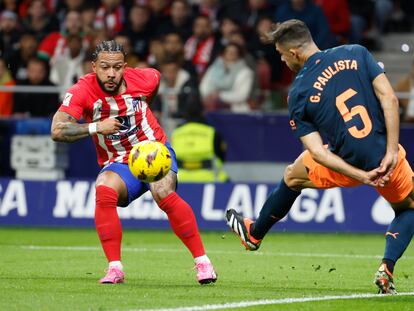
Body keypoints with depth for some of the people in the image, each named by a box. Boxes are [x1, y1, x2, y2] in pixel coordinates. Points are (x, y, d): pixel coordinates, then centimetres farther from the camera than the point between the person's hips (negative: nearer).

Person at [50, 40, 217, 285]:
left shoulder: (145, 79, -10)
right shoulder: (82, 91, -16)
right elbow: (58, 131, -26)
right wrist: (96, 127, -29)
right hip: (118, 163, 0)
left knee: (164, 194, -29)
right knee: (104, 192, -32)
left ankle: (202, 261, -18)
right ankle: (115, 268, -24)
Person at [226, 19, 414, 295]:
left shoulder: (298, 94, -3)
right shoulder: (356, 54, -2)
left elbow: (317, 151, -9)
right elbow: (389, 98, -10)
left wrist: (361, 176, -11)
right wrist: (392, 151, -11)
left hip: (347, 164, -1)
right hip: (387, 156, 1)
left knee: (292, 177, 29)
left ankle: (254, 233, 49)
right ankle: (386, 269, 4)